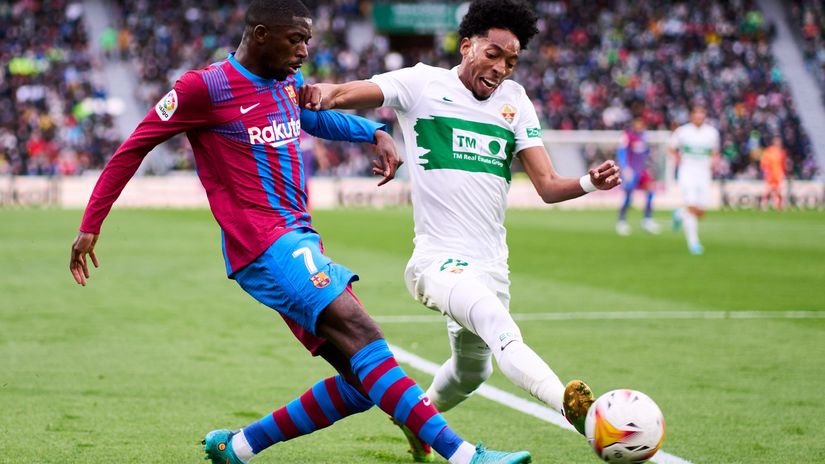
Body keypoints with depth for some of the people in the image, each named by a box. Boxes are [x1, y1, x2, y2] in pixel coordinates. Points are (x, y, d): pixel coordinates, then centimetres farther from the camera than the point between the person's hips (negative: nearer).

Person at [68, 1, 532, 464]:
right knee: (364, 337, -24)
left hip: (300, 243, 9)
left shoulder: (289, 82, 16)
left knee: (362, 381, 1)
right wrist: (91, 226, -1)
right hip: (264, 247, -9)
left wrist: (376, 133, 21)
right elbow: (133, 148, -1)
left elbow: (316, 116, 39)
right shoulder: (207, 87, -7)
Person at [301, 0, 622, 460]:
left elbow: (548, 185, 4)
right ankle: (570, 404, -55)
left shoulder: (515, 102, 11)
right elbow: (353, 93, -15)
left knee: (472, 372, 21)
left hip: (492, 266, 7)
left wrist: (589, 182, -16)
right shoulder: (423, 84, -1)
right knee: (502, 331, -33)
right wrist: (326, 93, -39)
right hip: (440, 261, -7)